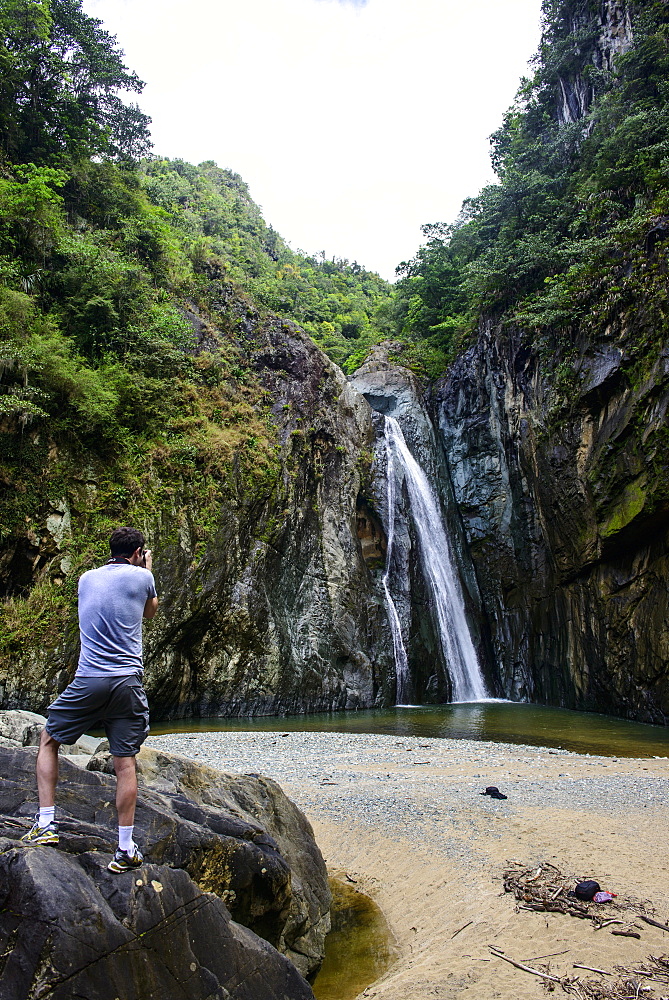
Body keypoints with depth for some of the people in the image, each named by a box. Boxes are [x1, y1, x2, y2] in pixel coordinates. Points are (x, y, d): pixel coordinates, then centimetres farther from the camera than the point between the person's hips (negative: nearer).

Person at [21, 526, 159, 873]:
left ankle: (46, 824, 20)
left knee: (48, 740, 23)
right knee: (125, 762, 4)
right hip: (128, 680, -2)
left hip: (88, 681, 2)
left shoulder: (86, 578, 11)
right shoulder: (141, 576, 0)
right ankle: (125, 850, 9)